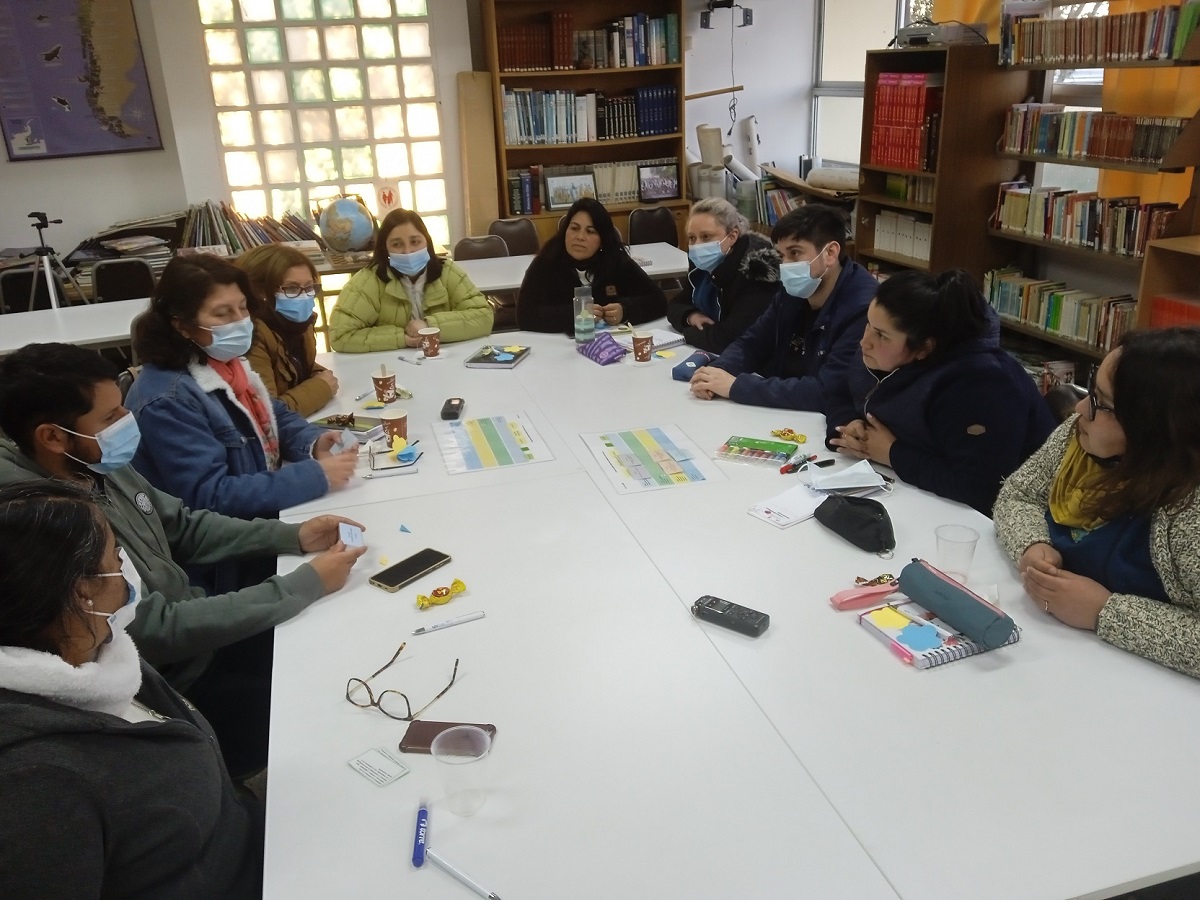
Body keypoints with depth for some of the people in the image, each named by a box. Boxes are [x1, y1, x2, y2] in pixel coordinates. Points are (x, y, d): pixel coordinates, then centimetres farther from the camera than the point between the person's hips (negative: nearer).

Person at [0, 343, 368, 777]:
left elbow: (185, 527, 9)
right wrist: (308, 583, -26)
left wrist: (293, 536, -4)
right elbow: (160, 631, -30)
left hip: (192, 622, 8)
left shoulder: (99, 466, -6)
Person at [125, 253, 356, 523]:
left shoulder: (228, 362, 3)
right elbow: (209, 497, -26)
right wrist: (317, 475, -28)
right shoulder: (167, 402, -22)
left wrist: (314, 443, -7)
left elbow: (276, 417, 16)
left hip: (269, 510, 8)